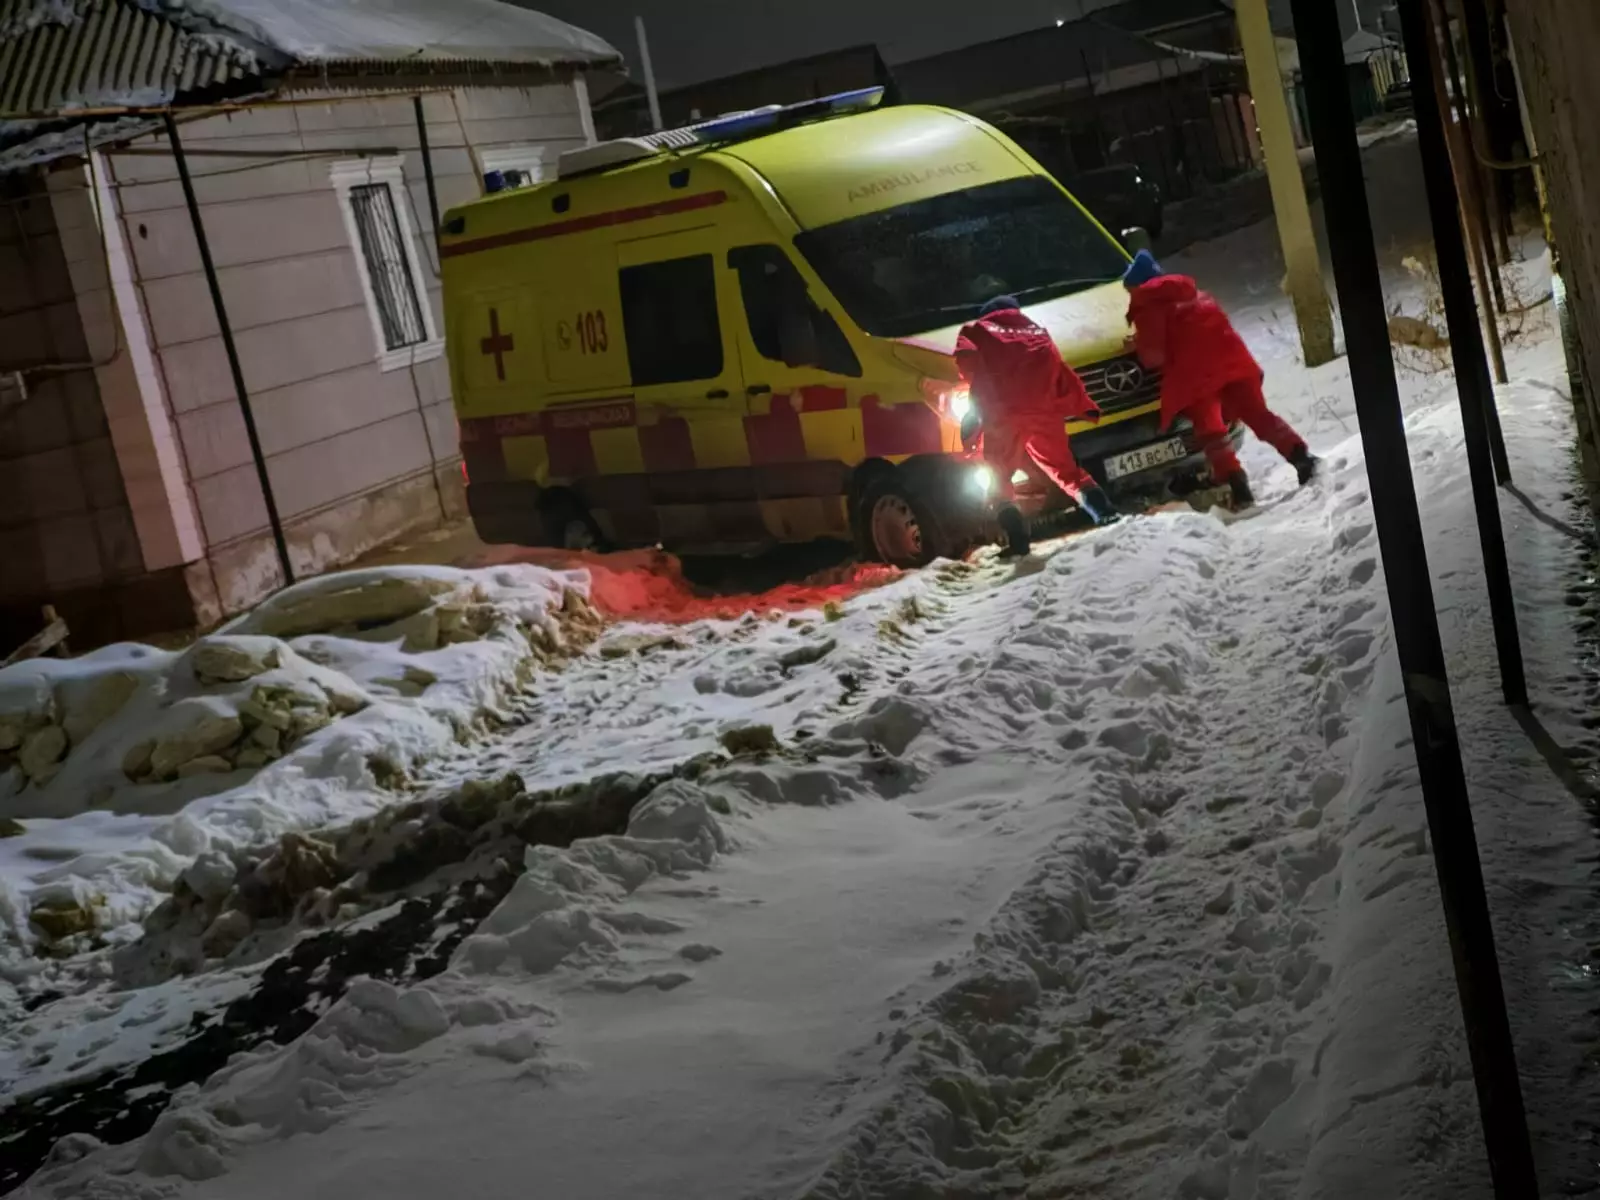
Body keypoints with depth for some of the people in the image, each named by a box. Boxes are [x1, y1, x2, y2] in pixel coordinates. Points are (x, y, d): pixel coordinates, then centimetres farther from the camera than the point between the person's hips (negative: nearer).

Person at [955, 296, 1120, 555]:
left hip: (1003, 414, -3)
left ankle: (1017, 541, -6)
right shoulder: (1038, 331, 30)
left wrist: (980, 395, 1)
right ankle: (1105, 514, -1)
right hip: (1043, 410, 3)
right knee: (1065, 469, 15)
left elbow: (967, 360, -4)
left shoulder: (975, 332, 19)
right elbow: (1062, 374, 22)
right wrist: (1084, 406, 24)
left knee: (999, 480, 8)